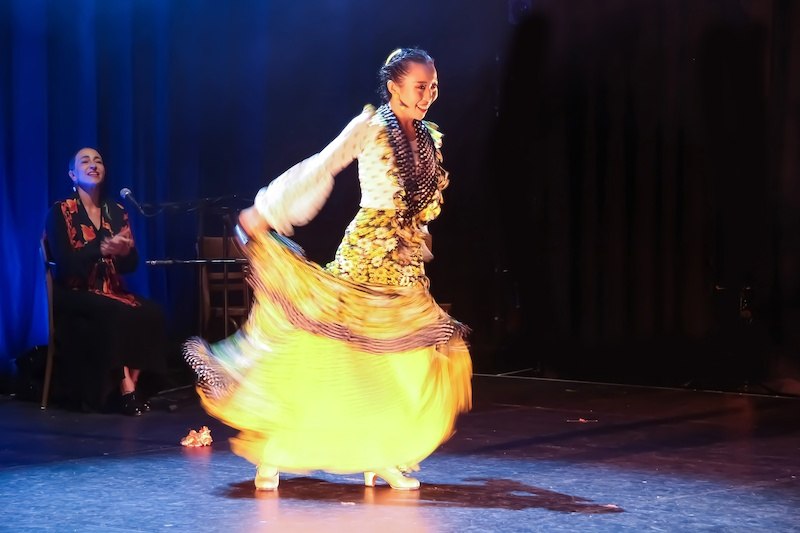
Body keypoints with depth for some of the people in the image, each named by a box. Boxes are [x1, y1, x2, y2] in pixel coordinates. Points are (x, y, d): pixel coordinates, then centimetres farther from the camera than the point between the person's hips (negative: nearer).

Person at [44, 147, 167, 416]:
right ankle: (125, 389, -28)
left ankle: (133, 383, -22)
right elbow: (64, 262, -16)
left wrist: (124, 252, -17)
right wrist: (102, 248, -29)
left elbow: (132, 264, 7)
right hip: (74, 294, -5)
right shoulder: (60, 212, -2)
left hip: (111, 291, 5)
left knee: (151, 312, -26)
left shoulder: (117, 211, 13)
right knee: (117, 314, -35)